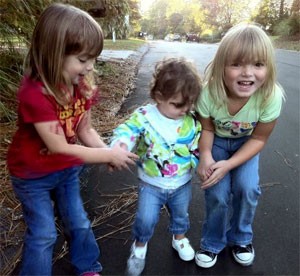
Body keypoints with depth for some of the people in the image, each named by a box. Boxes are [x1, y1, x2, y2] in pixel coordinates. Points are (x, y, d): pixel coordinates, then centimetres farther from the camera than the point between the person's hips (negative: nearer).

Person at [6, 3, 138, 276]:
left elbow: (85, 130, -5)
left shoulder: (83, 86, -13)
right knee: (43, 235, 6)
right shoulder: (34, 93, -33)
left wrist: (110, 152, -23)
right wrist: (109, 155, -26)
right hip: (33, 174, -6)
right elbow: (59, 148, -30)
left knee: (79, 224, 19)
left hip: (67, 169, 6)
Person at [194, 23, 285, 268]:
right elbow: (206, 128, -14)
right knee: (217, 192, -13)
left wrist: (228, 164, -27)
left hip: (246, 142, 1)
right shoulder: (208, 93, -35)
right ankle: (213, 243, 16)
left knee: (247, 187, -15)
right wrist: (206, 156, -31)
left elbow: (258, 138, -17)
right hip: (217, 141, 0)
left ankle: (241, 238, 17)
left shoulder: (271, 97, -34)